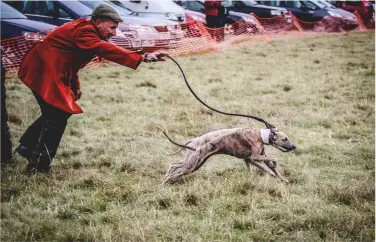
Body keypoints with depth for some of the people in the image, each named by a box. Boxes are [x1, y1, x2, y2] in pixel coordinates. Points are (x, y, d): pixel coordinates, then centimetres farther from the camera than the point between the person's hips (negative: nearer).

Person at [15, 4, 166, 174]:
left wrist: (75, 86, 11)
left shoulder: (85, 31, 15)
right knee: (57, 117, -8)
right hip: (44, 72, -11)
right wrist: (142, 58, -44)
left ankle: (28, 146, 30)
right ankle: (37, 166, -1)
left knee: (55, 114, 19)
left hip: (52, 73, 11)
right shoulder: (84, 32, -19)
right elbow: (106, 50, -36)